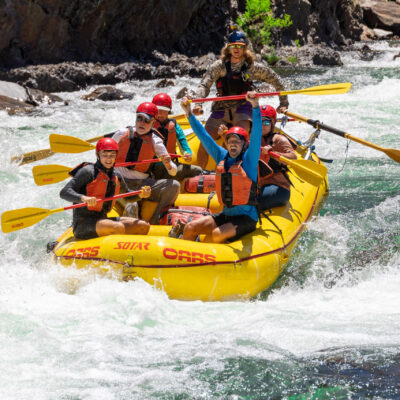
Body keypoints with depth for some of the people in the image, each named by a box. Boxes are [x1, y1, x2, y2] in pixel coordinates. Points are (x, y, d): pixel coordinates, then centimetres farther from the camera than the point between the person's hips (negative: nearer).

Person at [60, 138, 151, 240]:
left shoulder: (115, 176, 13)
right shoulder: (88, 171, -9)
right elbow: (64, 193, -17)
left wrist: (140, 194, 6)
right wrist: (83, 198, -36)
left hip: (101, 219, 8)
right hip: (82, 223, -8)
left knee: (144, 226, 0)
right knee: (119, 228, -33)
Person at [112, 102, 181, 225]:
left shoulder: (155, 142, 2)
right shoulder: (122, 134, 2)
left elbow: (173, 172, -1)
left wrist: (168, 165, -23)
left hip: (143, 184, 2)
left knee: (174, 186, -20)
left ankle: (154, 222, -20)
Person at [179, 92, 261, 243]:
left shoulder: (249, 159, -4)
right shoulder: (222, 157, 10)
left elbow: (256, 134, -17)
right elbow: (204, 136, 14)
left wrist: (255, 106, -29)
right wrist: (189, 113, 12)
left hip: (246, 218, -6)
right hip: (226, 215, 6)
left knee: (217, 234, -29)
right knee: (190, 228, -9)